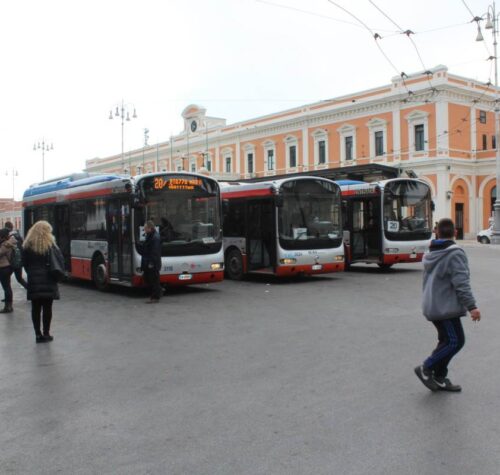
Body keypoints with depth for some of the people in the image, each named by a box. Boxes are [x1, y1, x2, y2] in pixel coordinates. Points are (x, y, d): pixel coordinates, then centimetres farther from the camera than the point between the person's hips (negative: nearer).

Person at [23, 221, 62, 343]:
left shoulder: (27, 245, 3)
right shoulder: (50, 245, -6)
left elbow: (25, 263, 6)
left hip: (33, 281, 2)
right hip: (48, 280, -2)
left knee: (35, 308, 7)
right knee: (47, 308, 3)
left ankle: (38, 334, 8)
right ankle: (46, 334, 7)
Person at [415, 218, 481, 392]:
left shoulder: (430, 254, 12)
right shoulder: (455, 253, -14)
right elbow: (461, 283, -20)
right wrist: (471, 306, -18)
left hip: (433, 305, 9)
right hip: (445, 307, -9)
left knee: (447, 341, 14)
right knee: (455, 341, -3)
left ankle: (439, 378, 17)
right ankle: (426, 368, -1)